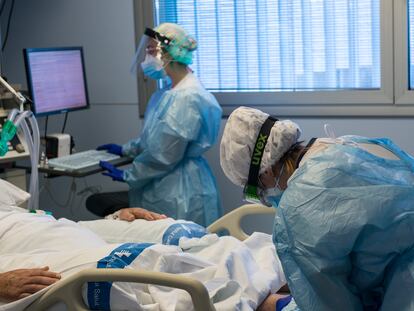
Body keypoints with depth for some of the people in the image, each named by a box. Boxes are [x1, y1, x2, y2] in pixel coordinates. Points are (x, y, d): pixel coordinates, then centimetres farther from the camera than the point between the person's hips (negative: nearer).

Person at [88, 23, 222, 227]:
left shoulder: (186, 98, -20)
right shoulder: (171, 92, 12)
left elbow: (164, 156, -20)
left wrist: (127, 176, -8)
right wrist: (125, 150, 28)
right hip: (166, 188, 10)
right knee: (95, 202, 7)